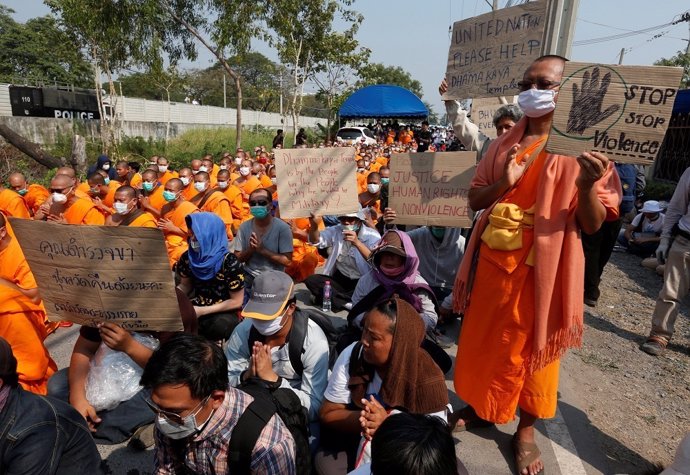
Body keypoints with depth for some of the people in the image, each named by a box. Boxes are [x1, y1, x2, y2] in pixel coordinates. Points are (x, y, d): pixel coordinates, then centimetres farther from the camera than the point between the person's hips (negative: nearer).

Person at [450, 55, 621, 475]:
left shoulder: (581, 149, -5)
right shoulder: (505, 144, 7)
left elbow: (593, 225, -8)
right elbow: (474, 199, 6)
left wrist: (587, 186, -28)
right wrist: (504, 183, -13)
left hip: (543, 266, -4)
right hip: (492, 260, 4)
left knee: (533, 346, 9)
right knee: (483, 339, 15)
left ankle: (526, 431, 30)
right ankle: (480, 407, 38)